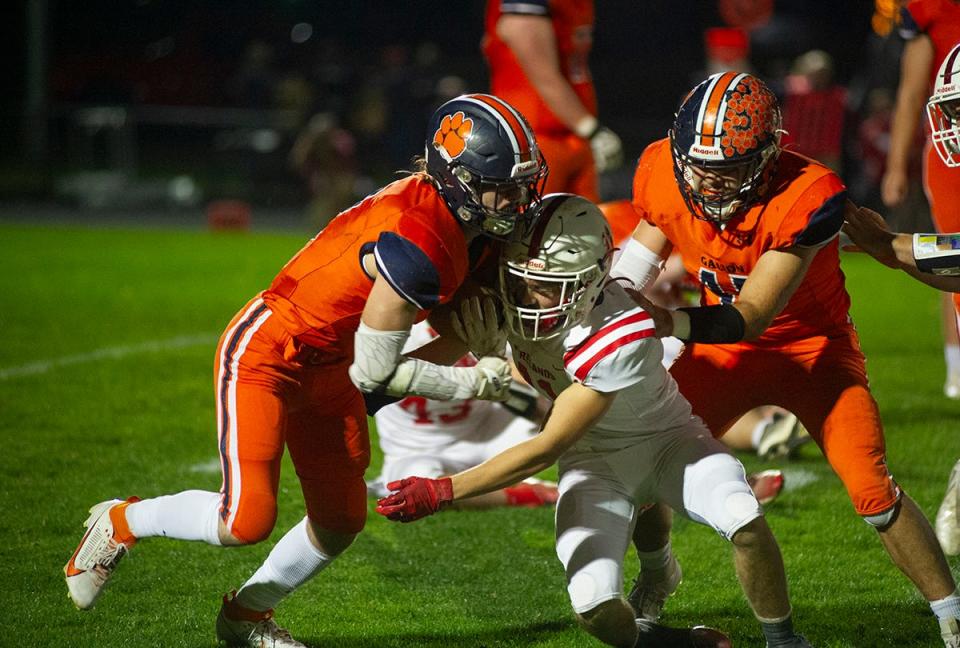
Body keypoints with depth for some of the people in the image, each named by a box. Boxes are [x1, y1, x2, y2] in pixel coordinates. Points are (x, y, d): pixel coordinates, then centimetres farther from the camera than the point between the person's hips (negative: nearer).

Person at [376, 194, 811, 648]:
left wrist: (442, 492, -34)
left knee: (745, 523, -32)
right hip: (593, 457, 3)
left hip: (665, 439, -3)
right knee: (596, 609, -19)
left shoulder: (624, 335, -36)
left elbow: (548, 448, -32)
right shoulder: (515, 300, -21)